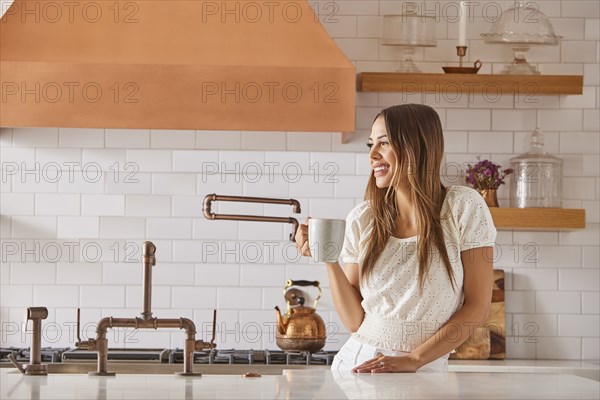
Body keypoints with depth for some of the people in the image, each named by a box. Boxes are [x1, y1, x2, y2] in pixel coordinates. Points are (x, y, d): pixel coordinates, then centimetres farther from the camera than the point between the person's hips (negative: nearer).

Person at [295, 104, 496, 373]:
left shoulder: (462, 207, -5)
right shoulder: (362, 219, 2)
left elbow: (477, 307, -5)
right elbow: (354, 320, 2)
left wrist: (413, 359, -12)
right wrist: (329, 260, -9)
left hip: (423, 371, -3)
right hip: (355, 365, 3)